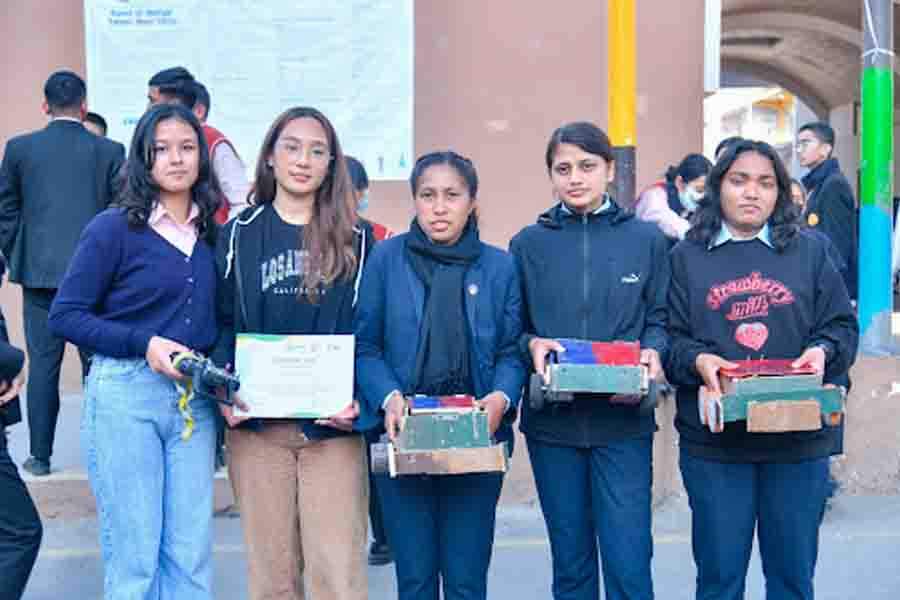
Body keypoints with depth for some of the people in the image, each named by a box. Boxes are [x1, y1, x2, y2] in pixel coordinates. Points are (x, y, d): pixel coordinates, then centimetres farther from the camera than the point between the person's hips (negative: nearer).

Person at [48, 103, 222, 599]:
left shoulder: (211, 233, 9)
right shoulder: (114, 228, -6)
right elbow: (64, 315, -6)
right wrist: (143, 344, -16)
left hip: (194, 399, 5)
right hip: (124, 395, -4)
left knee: (191, 557, 7)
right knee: (133, 557, 2)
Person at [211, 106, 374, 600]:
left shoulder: (354, 239, 7)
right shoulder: (239, 235, 9)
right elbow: (221, 323, 9)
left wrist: (360, 402, -10)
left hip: (332, 426, -1)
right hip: (256, 426, 1)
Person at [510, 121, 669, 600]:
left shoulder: (646, 239, 5)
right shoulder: (528, 244, 6)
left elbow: (660, 320, 8)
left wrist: (652, 354, -12)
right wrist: (532, 345, -13)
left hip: (624, 421, -1)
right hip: (552, 422, 1)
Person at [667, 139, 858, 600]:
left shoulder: (809, 253, 9)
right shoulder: (687, 257, 6)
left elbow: (842, 327, 8)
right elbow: (667, 338, 1)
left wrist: (822, 351, -14)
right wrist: (697, 361, -19)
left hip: (798, 438, 1)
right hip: (713, 440, -1)